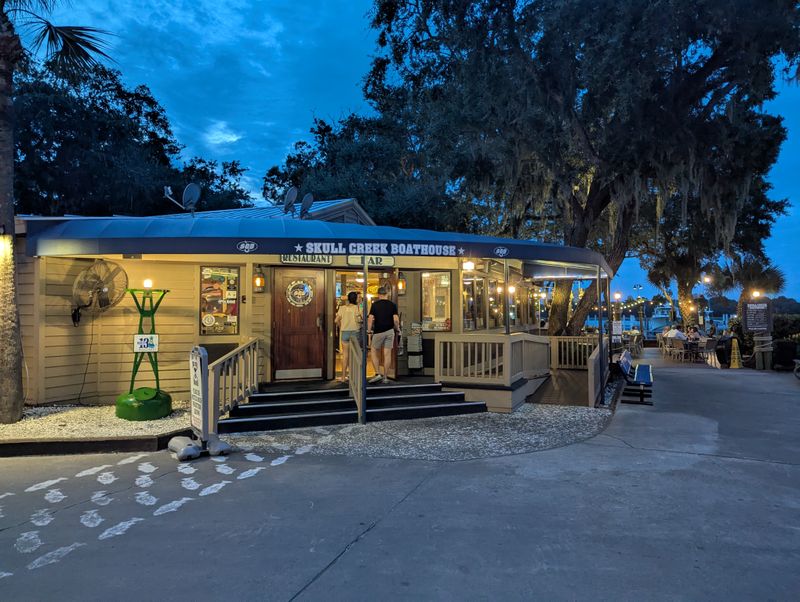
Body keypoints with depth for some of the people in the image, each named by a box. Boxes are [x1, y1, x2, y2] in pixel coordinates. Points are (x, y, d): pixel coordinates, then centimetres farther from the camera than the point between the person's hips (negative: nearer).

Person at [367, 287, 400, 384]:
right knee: (387, 354, 4)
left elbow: (370, 319, -10)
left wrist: (369, 332, -3)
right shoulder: (392, 305, 2)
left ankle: (378, 373, -1)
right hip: (389, 331, 2)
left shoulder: (375, 305, -2)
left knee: (374, 352, 11)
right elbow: (396, 320, -7)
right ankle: (385, 377, 8)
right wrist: (397, 329, 9)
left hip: (378, 332, -2)